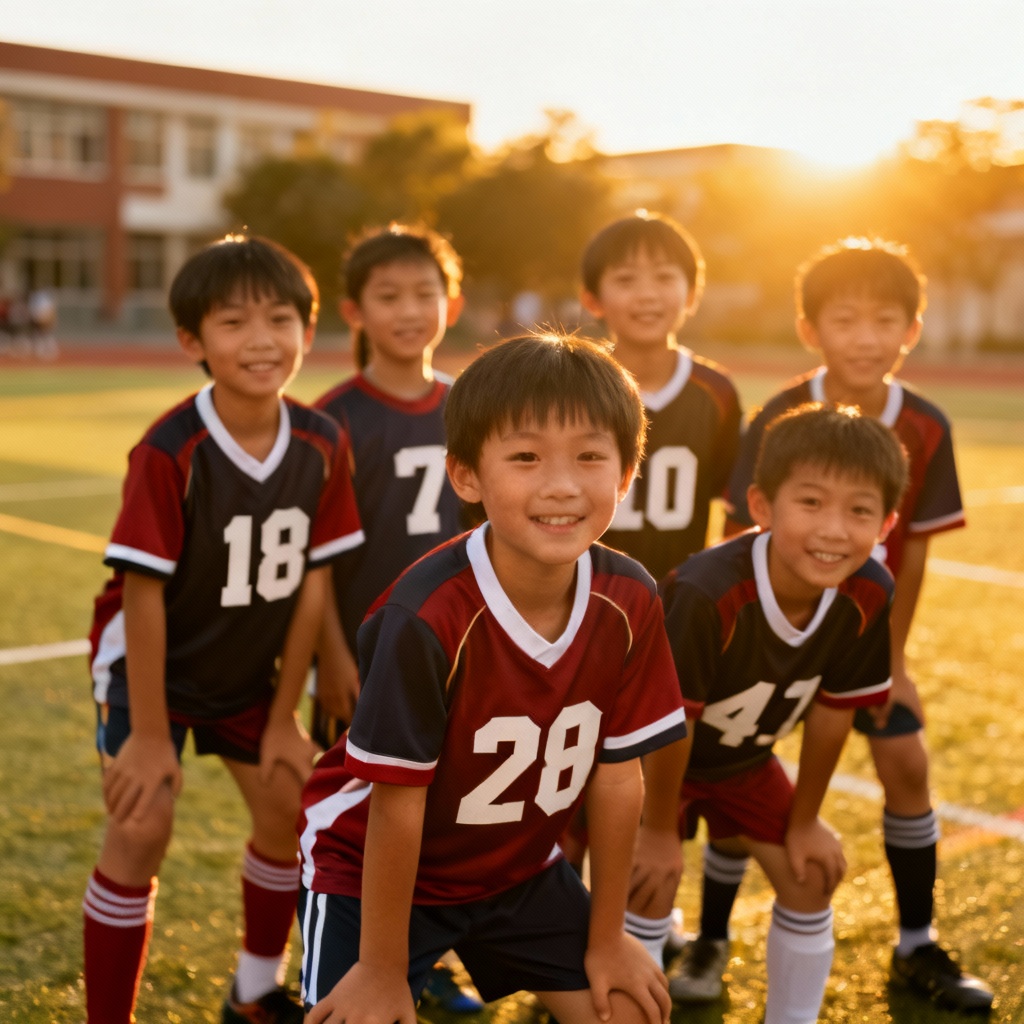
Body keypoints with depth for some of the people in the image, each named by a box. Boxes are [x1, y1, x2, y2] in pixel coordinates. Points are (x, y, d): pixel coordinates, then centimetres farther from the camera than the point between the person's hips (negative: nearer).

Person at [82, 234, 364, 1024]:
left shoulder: (322, 445, -16)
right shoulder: (169, 453, -29)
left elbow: (313, 582, -9)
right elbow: (143, 593, -23)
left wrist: (284, 717, -4)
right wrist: (149, 734, -18)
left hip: (247, 668, 5)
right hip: (152, 663, -5)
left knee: (287, 804, 11)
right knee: (143, 827, -13)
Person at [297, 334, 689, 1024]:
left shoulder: (630, 604, -18)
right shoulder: (427, 619, -33)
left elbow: (618, 778, -8)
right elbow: (396, 806, -24)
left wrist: (607, 940, 1)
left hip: (520, 865, 5)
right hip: (371, 869, -4)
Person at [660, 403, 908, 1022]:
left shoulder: (869, 596, -23)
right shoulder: (706, 595, -40)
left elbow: (831, 710, -8)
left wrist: (804, 821, 3)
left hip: (740, 758, 5)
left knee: (810, 875, 6)